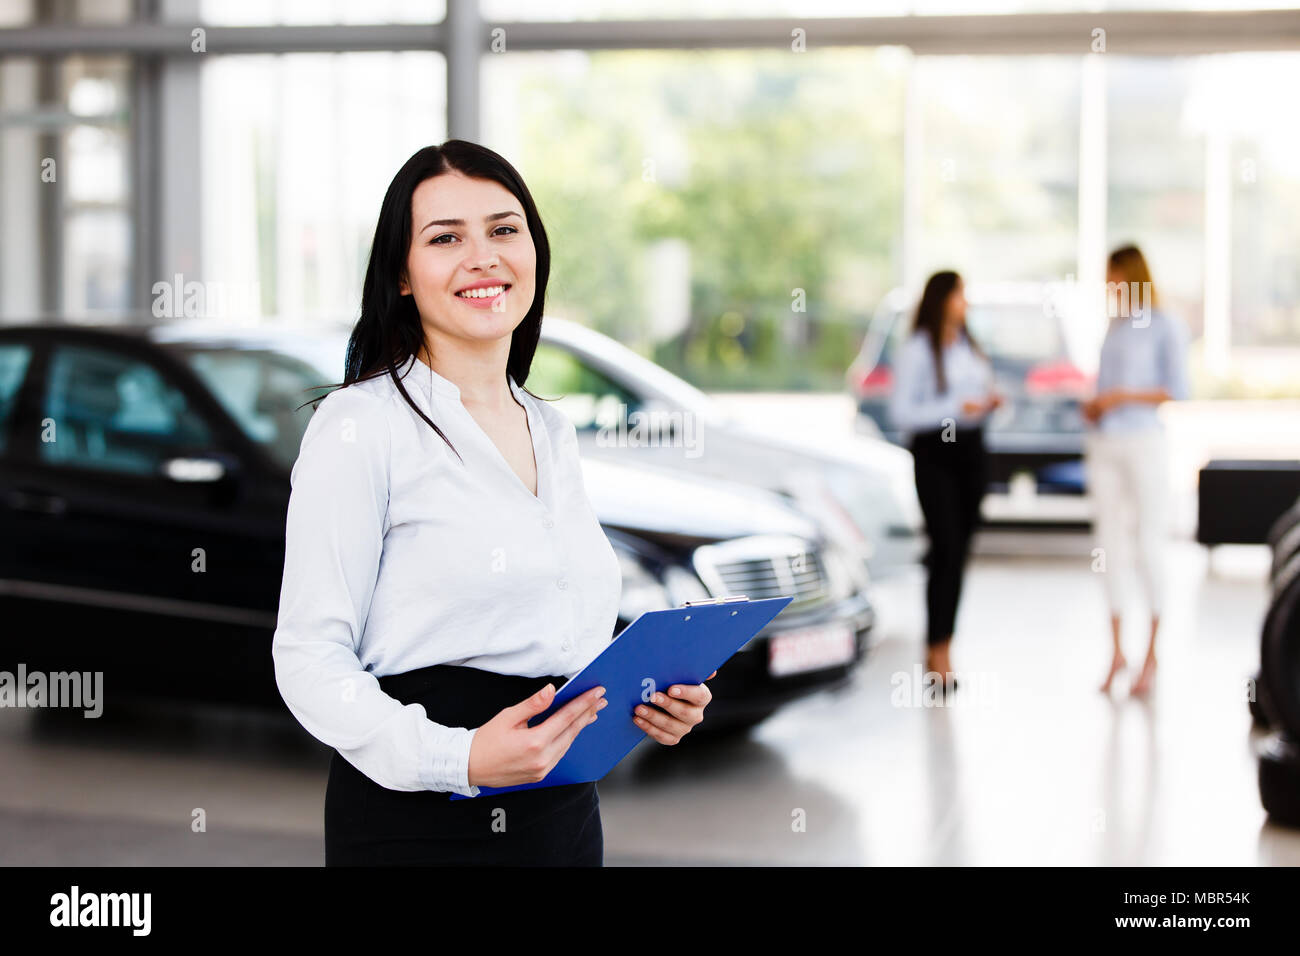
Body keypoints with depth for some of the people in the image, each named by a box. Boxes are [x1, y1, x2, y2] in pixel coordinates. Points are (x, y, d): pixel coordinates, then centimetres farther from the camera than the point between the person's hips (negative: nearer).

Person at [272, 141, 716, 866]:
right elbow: (310, 656, -13)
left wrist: (649, 699, 2)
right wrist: (458, 759, -26)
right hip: (415, 826, -6)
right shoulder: (360, 424, -8)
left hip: (565, 812, 6)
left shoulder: (553, 434, 13)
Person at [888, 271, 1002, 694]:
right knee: (946, 550, -13)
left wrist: (989, 402, 4)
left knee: (960, 551, 6)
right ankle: (936, 653, -10)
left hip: (970, 450, 7)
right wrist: (956, 408, -20)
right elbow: (901, 411, -14)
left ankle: (942, 651, 12)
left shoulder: (970, 346, 15)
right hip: (934, 453, -7)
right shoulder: (915, 351, -7)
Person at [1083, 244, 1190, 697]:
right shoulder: (1115, 327, 15)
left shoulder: (1164, 327, -3)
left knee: (1147, 545, -3)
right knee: (1110, 547, 6)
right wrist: (1092, 407, 4)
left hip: (1142, 442, -6)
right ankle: (1116, 650, 12)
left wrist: (1122, 396, -14)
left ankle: (1151, 654, 4)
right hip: (1104, 444, 6)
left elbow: (1178, 390, -8)